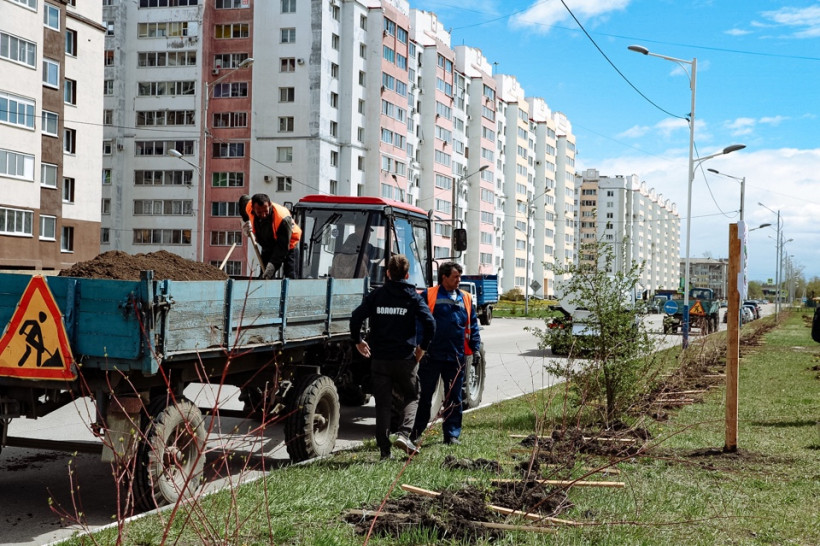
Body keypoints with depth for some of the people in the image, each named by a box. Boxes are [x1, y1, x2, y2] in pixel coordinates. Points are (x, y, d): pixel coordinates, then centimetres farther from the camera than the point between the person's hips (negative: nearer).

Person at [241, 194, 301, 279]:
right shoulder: (249, 208, -23)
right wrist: (247, 222, -5)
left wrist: (272, 264, -44)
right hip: (267, 247, 5)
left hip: (288, 246, -5)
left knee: (289, 276, -19)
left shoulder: (283, 218, -39)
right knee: (264, 277, 2)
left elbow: (283, 246, -36)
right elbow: (243, 199, 6)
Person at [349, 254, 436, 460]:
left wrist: (358, 341, 11)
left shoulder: (376, 295, 4)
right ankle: (403, 434, -8)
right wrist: (422, 347, 3)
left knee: (382, 403, 8)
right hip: (405, 358, -1)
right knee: (411, 398, 15)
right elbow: (430, 324, -10)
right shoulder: (413, 297, 0)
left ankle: (384, 450, 7)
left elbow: (356, 317, -4)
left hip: (379, 358, 2)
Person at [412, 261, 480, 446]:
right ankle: (414, 434, 11)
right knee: (424, 396, 3)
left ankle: (452, 435, 16)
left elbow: (473, 325, 16)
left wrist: (475, 348, 7)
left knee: (454, 398, 9)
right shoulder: (428, 296, -2)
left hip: (456, 357, 4)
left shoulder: (465, 299, 11)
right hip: (432, 356, -4)